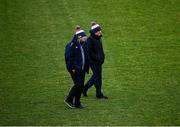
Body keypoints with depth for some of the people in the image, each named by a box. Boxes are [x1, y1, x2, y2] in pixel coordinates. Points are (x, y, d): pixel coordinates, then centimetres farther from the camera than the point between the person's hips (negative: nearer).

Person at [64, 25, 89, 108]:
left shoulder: (84, 45, 10)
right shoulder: (72, 45, -14)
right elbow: (68, 57, -15)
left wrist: (86, 67, 12)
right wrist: (71, 68, -17)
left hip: (82, 69, 8)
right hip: (75, 69, -8)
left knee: (81, 86, 7)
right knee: (78, 85, -12)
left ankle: (77, 103, 16)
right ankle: (69, 100, 3)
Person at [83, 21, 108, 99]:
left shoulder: (99, 38, 10)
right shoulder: (90, 40, -16)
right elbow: (89, 51, -20)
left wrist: (102, 57, 6)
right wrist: (97, 58, -20)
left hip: (99, 61, 9)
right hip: (93, 61, -9)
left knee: (96, 76, 14)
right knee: (97, 76, -4)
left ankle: (84, 88, 29)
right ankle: (99, 94, 5)